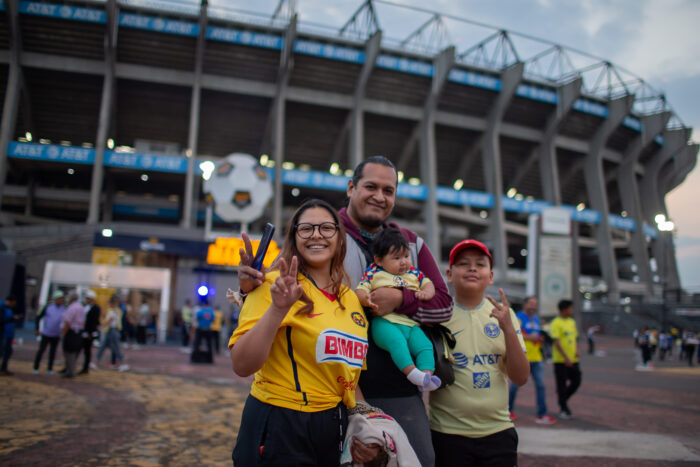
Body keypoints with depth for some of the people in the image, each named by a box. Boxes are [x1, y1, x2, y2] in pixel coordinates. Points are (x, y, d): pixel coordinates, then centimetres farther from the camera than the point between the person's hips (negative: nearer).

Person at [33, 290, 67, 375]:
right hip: (46, 334, -2)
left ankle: (50, 369, 19)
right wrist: (37, 329, 0)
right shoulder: (48, 307, -4)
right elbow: (39, 317, 4)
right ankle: (36, 368, 11)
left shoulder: (64, 310, -1)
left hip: (56, 336, 2)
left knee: (53, 352, 8)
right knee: (41, 350, 0)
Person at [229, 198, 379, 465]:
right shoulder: (275, 285, -11)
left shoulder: (351, 299, 7)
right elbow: (241, 366, -19)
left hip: (335, 430, 6)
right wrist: (277, 310, -30)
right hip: (279, 429, -6)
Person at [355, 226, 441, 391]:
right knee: (397, 341, -33)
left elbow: (428, 284, 25)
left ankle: (427, 375, -16)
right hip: (385, 322, -5)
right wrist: (365, 298, -21)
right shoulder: (374, 273, 9)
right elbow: (360, 290, 3)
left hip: (411, 324, 5)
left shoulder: (413, 273, 21)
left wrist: (426, 293, 1)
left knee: (425, 346, -16)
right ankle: (412, 372, -32)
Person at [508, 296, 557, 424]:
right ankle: (509, 410, 23)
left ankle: (542, 415, 4)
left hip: (536, 358, 6)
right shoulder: (518, 318, -7)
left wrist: (540, 338, 7)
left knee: (540, 385, -1)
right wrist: (529, 337, -19)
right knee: (515, 384, 5)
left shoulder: (536, 319, 17)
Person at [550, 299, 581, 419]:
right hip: (560, 360, -7)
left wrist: (576, 350, 3)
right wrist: (565, 357, -21)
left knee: (576, 381, 7)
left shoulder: (572, 322, 12)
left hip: (573, 359, 7)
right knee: (562, 384, 1)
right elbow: (556, 342, -16)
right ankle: (564, 409, 11)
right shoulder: (556, 323, -11)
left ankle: (563, 399, 28)